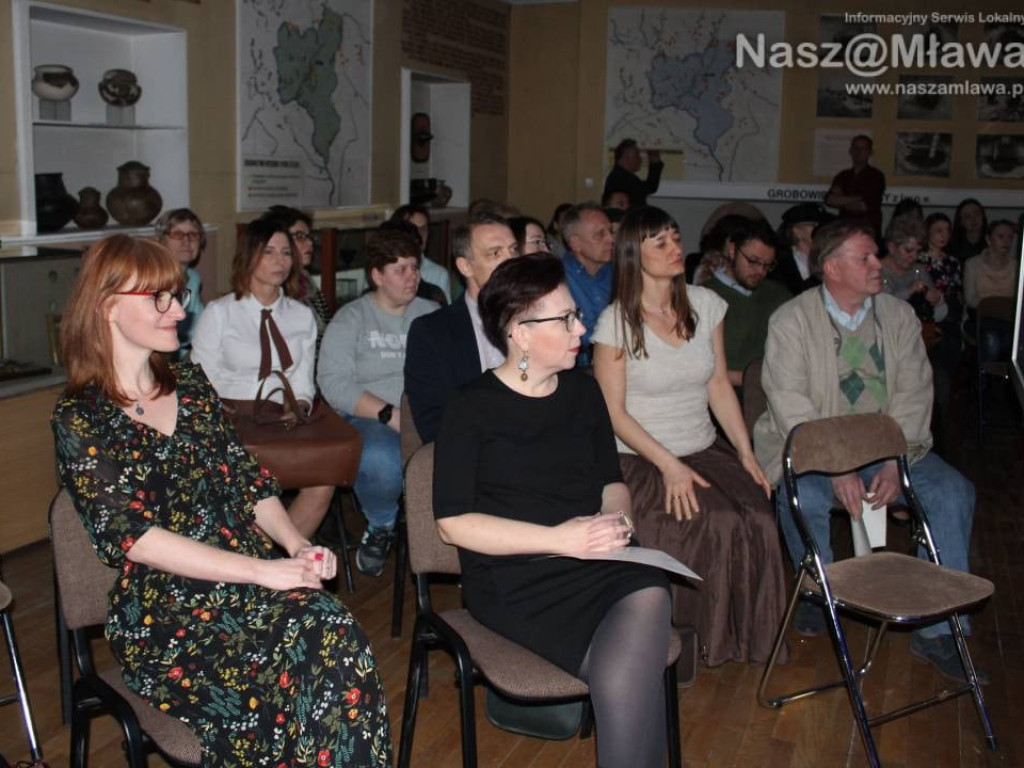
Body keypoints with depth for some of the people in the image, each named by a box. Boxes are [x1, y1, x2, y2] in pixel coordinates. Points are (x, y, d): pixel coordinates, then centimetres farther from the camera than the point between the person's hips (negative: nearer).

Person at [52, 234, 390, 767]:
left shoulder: (190, 384, 15)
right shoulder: (80, 419, -2)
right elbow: (135, 537, -12)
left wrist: (296, 545, -4)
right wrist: (262, 570, -18)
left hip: (253, 578, 4)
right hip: (161, 615, -4)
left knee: (335, 635, -29)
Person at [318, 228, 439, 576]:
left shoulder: (432, 314, 18)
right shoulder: (351, 318, 6)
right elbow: (334, 382, -7)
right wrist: (391, 415, -17)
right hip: (372, 418, -2)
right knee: (381, 462, -38)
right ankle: (380, 528, -3)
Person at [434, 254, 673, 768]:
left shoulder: (583, 391, 14)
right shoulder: (472, 406, -1)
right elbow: (452, 523, -7)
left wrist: (616, 517, 0)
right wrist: (560, 539, -14)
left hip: (601, 567, 5)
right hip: (515, 580, -5)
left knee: (648, 597, -31)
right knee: (630, 681, -28)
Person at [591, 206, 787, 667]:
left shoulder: (705, 304, 8)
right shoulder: (616, 321, -6)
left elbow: (719, 386, 10)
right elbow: (614, 411, -8)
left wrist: (746, 454, 1)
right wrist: (669, 465, -18)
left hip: (705, 452, 4)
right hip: (640, 461, -4)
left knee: (757, 518, -25)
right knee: (718, 525, -29)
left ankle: (744, 631, -4)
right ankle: (684, 630, -7)